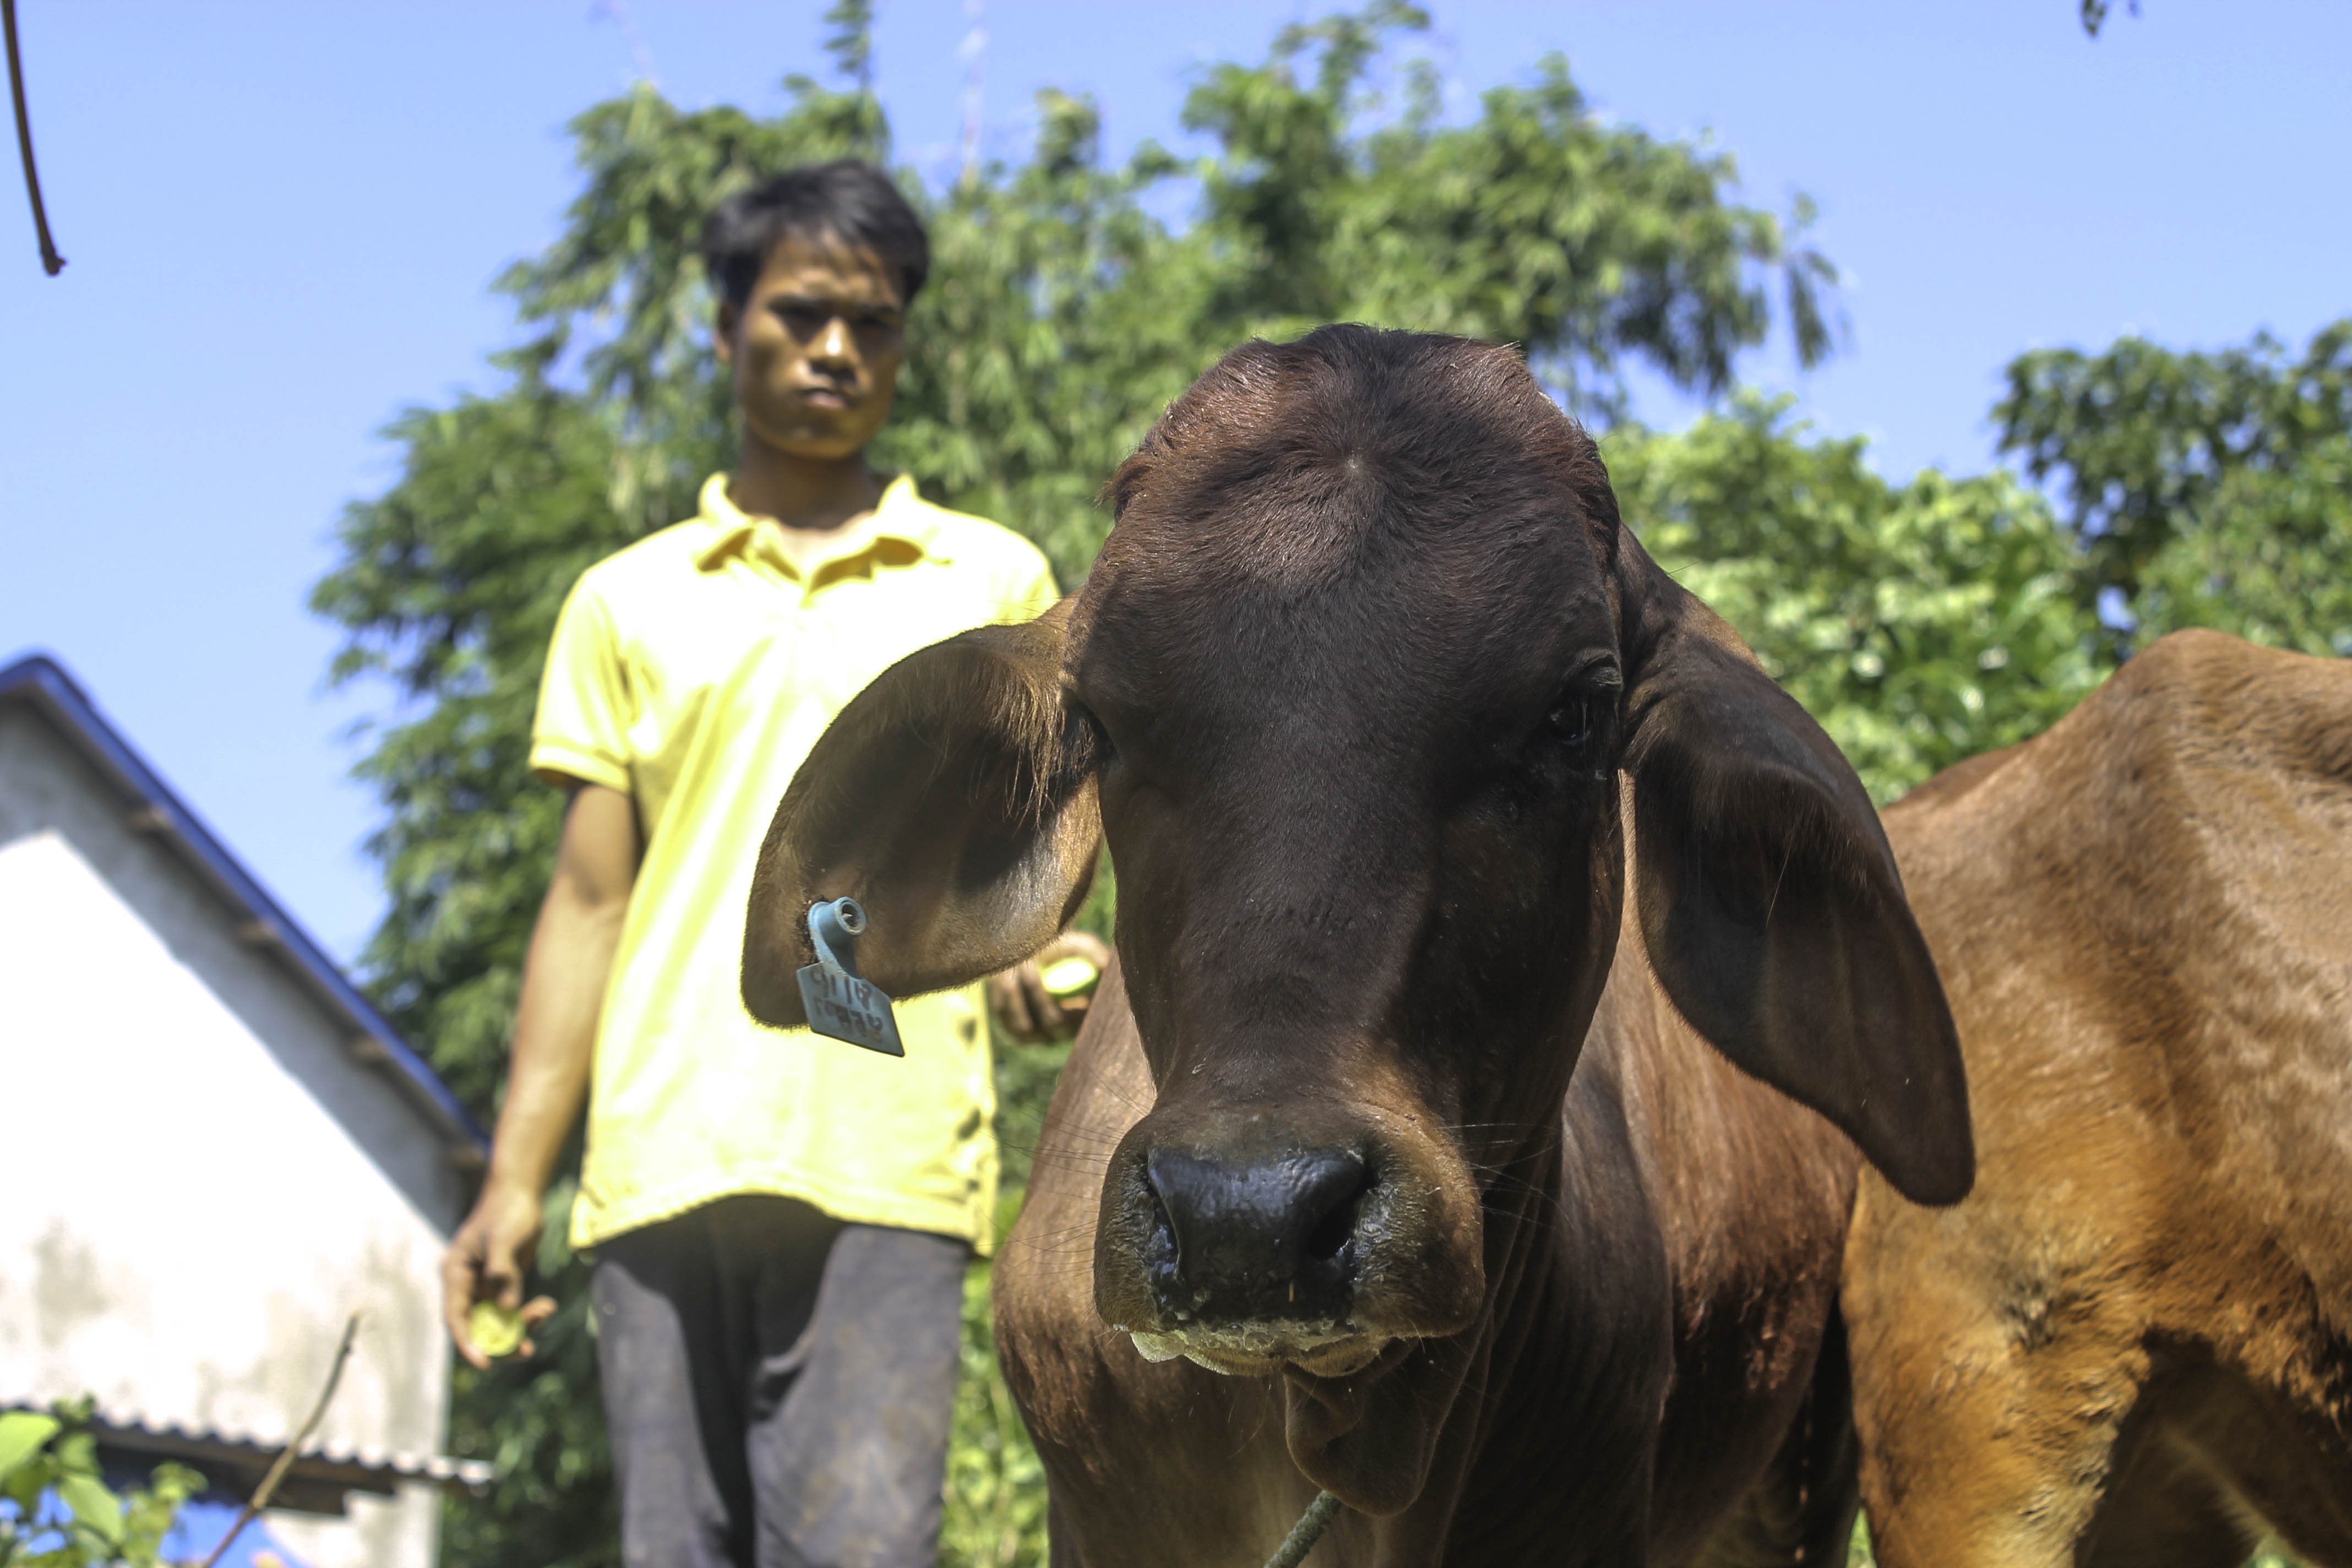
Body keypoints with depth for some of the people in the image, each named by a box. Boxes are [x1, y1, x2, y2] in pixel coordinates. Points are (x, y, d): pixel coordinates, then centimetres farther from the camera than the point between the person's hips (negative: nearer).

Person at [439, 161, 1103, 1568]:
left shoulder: (993, 581, 15)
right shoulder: (628, 602, 17)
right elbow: (587, 905, 15)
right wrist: (515, 1178, 7)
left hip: (886, 1167, -2)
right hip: (663, 1167, 2)